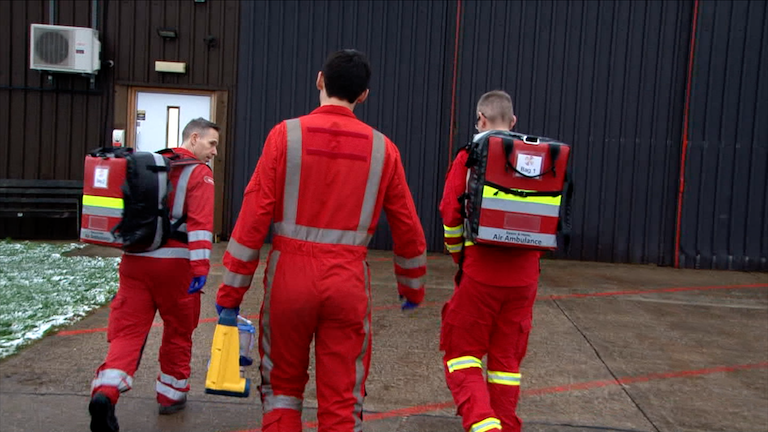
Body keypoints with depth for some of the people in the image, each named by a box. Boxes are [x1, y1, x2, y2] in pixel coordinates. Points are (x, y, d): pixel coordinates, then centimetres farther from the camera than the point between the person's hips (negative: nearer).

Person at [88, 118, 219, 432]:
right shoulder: (199, 173, -5)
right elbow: (200, 224, -17)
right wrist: (200, 268, -20)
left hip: (135, 260, 5)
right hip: (174, 263, -5)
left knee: (127, 330, 3)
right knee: (178, 331, 13)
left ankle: (105, 390, -17)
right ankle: (171, 394, 24)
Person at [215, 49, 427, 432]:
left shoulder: (287, 133, -3)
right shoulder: (382, 147, 2)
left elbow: (254, 214, -7)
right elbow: (407, 226, 8)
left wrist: (231, 289, 0)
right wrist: (412, 286, 22)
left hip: (291, 272, 0)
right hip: (348, 280, 1)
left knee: (282, 384, 19)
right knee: (342, 399, 12)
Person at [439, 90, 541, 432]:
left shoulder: (470, 157, -5)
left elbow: (450, 214, -7)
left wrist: (457, 254, 10)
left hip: (480, 273, -4)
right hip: (525, 276, 4)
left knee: (461, 351, 8)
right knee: (507, 356, 17)